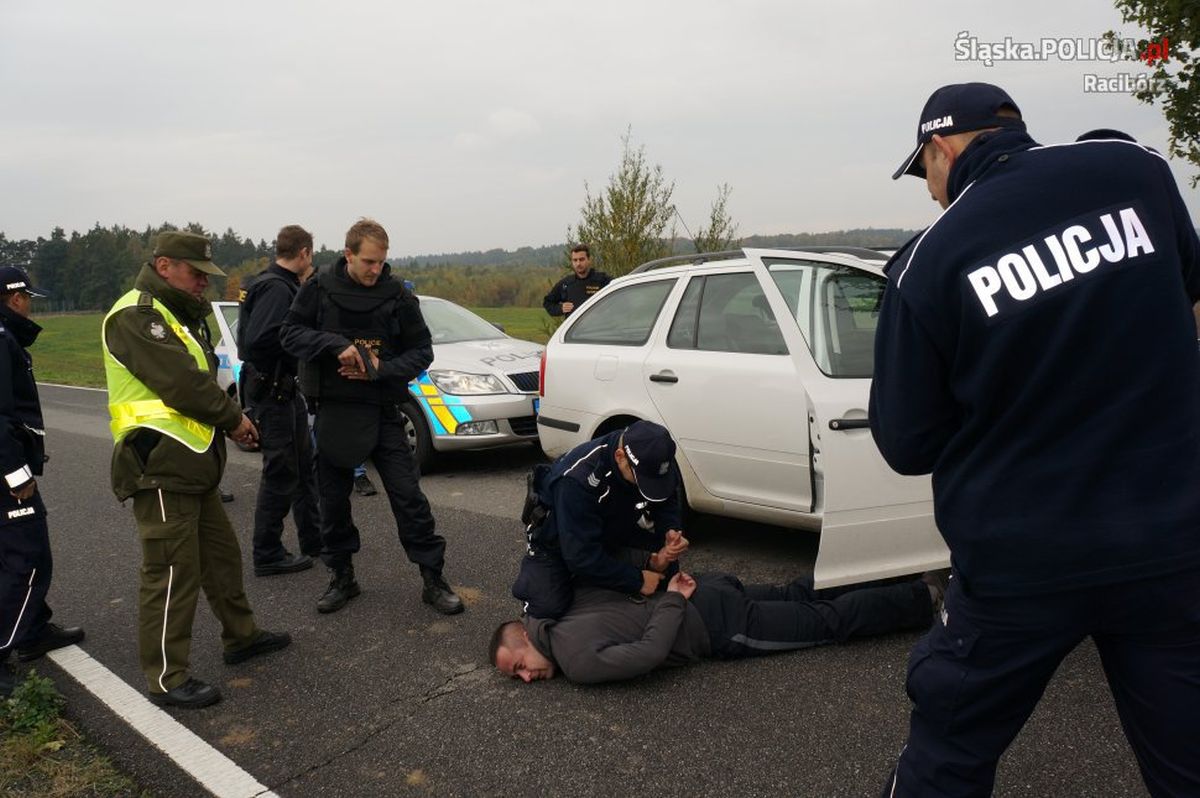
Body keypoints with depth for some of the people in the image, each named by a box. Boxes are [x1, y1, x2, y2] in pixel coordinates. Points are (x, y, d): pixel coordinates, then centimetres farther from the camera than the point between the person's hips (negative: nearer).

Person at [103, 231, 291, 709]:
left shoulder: (177, 316, 20)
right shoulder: (136, 316, -14)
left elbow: (200, 376, 19)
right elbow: (181, 382, -22)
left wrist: (231, 417, 1)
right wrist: (233, 418, -9)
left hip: (190, 464, 10)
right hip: (159, 467, -10)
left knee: (221, 555, 19)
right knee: (171, 573, -5)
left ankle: (241, 636, 34)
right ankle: (167, 680, 5)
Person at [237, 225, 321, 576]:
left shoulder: (284, 285, 12)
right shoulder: (276, 288, -20)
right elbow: (257, 339, -30)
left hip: (285, 388, 11)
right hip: (271, 389, -11)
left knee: (303, 466, 18)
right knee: (280, 473, -3)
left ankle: (313, 539, 30)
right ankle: (267, 555, 8)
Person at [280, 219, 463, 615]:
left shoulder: (399, 296, -3)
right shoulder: (320, 288, -2)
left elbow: (421, 351, 1)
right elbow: (290, 332, -2)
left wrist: (382, 369, -16)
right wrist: (336, 345, -19)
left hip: (382, 411, -1)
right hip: (333, 410, 1)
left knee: (408, 496, -2)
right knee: (334, 498, 10)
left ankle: (433, 579, 7)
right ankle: (341, 576, 27)